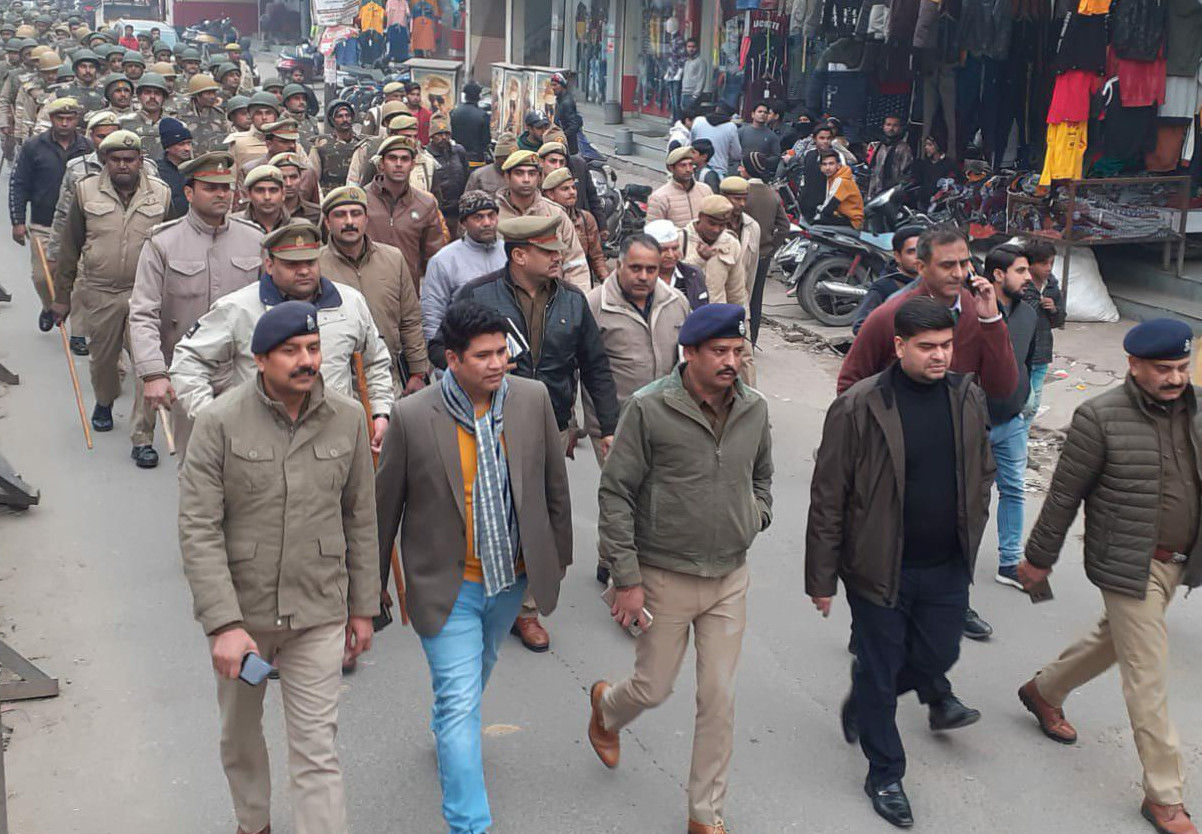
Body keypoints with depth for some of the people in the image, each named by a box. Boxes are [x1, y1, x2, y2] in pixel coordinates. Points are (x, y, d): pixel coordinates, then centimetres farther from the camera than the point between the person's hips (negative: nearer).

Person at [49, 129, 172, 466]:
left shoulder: (161, 193, 0)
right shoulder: (85, 191, 0)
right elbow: (70, 247, 5)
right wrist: (62, 296, 6)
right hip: (100, 294, 1)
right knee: (102, 359, 18)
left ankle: (142, 439, -1)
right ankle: (104, 403, 50)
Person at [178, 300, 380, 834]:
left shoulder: (347, 419, -4)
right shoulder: (220, 423, -13)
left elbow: (360, 519, 5)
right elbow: (198, 530, -15)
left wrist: (363, 606, 7)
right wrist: (224, 624, -21)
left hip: (318, 615, 0)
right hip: (240, 611, 0)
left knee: (317, 751, 1)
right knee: (240, 735, 22)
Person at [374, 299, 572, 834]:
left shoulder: (533, 399, -10)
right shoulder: (412, 417, -19)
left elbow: (554, 483, 4)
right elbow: (384, 505, -7)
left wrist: (559, 553, 12)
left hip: (512, 575, 5)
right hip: (449, 584, -4)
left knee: (479, 668, 28)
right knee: (459, 699, -4)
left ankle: (445, 729, 59)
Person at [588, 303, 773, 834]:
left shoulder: (754, 409, -1)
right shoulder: (649, 409, -15)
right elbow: (616, 494, -11)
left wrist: (756, 517, 2)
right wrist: (626, 579, -13)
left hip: (730, 579, 4)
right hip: (665, 578, -3)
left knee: (719, 699, 7)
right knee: (654, 689, 10)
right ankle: (606, 707, 47)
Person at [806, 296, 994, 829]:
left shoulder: (967, 399, -2)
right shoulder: (858, 408, -18)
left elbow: (982, 472, 14)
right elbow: (828, 499, -13)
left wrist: (970, 535, 13)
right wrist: (822, 578, -9)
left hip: (947, 568, 5)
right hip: (881, 569, -5)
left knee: (938, 654, 18)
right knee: (880, 671, 9)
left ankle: (862, 704, 48)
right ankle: (884, 776, 31)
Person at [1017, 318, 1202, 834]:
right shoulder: (1101, 418, -17)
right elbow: (1065, 493, -10)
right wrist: (1039, 558, -3)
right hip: (1128, 568, -7)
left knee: (1114, 642, 24)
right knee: (1148, 679, 0)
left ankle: (1043, 692, 49)